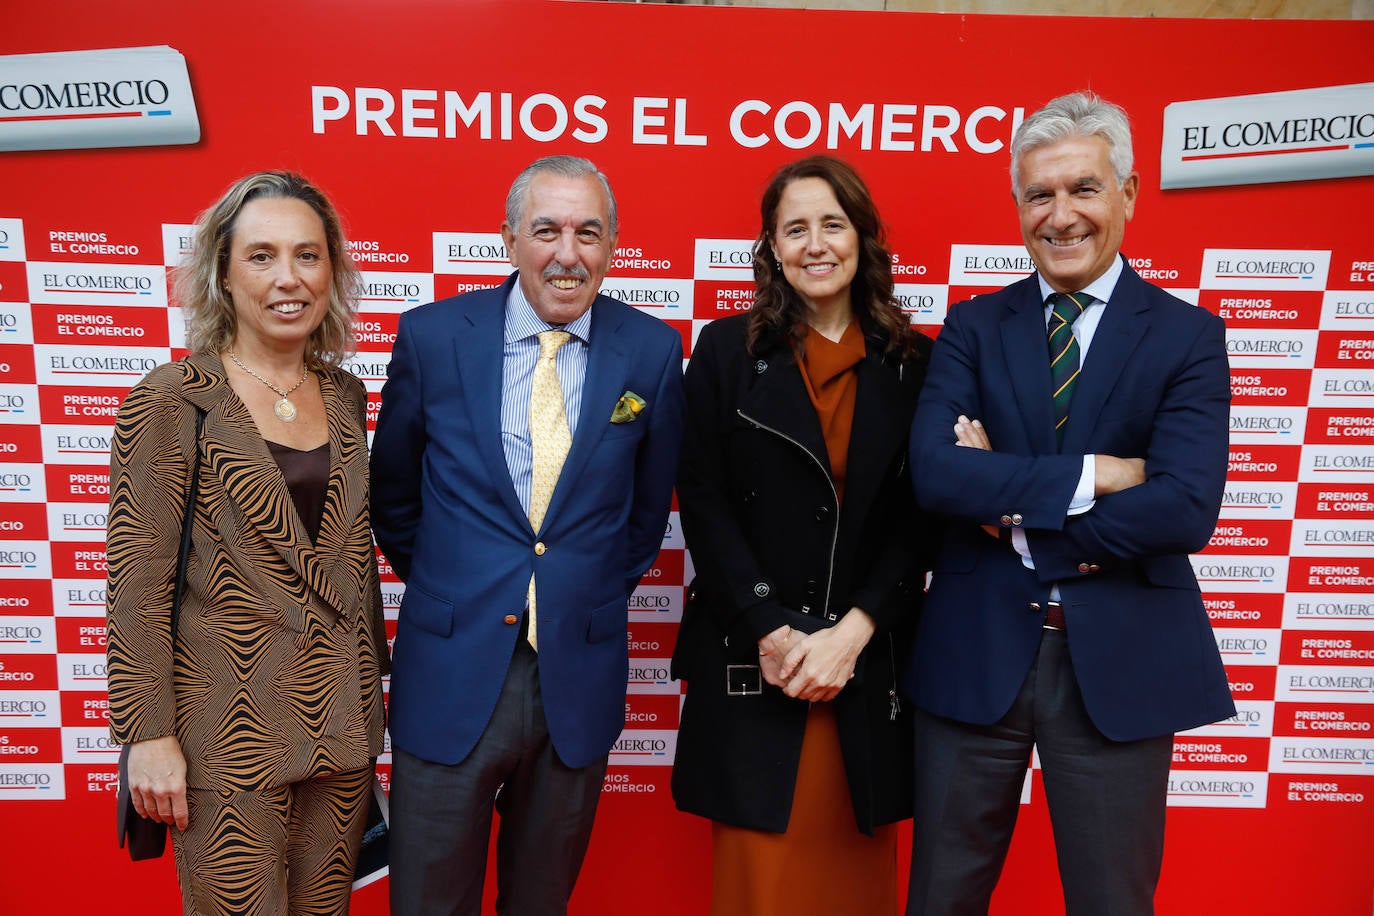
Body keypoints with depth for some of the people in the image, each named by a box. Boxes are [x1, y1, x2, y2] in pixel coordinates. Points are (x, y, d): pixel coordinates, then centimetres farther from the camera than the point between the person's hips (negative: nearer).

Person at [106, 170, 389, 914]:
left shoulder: (344, 396, 6)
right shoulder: (171, 400, -9)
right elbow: (136, 579, -10)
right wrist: (148, 735, -11)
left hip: (342, 714, 5)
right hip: (230, 725, -4)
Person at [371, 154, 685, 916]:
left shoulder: (652, 350, -4)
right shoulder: (432, 334, -5)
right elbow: (392, 488, 9)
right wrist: (434, 579, 11)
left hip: (581, 674, 1)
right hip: (450, 672, 0)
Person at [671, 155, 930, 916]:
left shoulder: (911, 362, 6)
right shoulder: (726, 350, 3)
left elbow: (919, 518, 2)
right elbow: (702, 502, -2)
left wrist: (851, 634, -9)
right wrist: (771, 632, -9)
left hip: (870, 666, 2)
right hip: (750, 664, -1)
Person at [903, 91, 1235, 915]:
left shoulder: (1188, 335, -1)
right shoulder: (972, 327, 2)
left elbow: (1185, 507, -15)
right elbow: (934, 473, -13)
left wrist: (1015, 512, -14)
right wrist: (1090, 475, -18)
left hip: (1120, 661, -1)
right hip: (974, 652, 1)